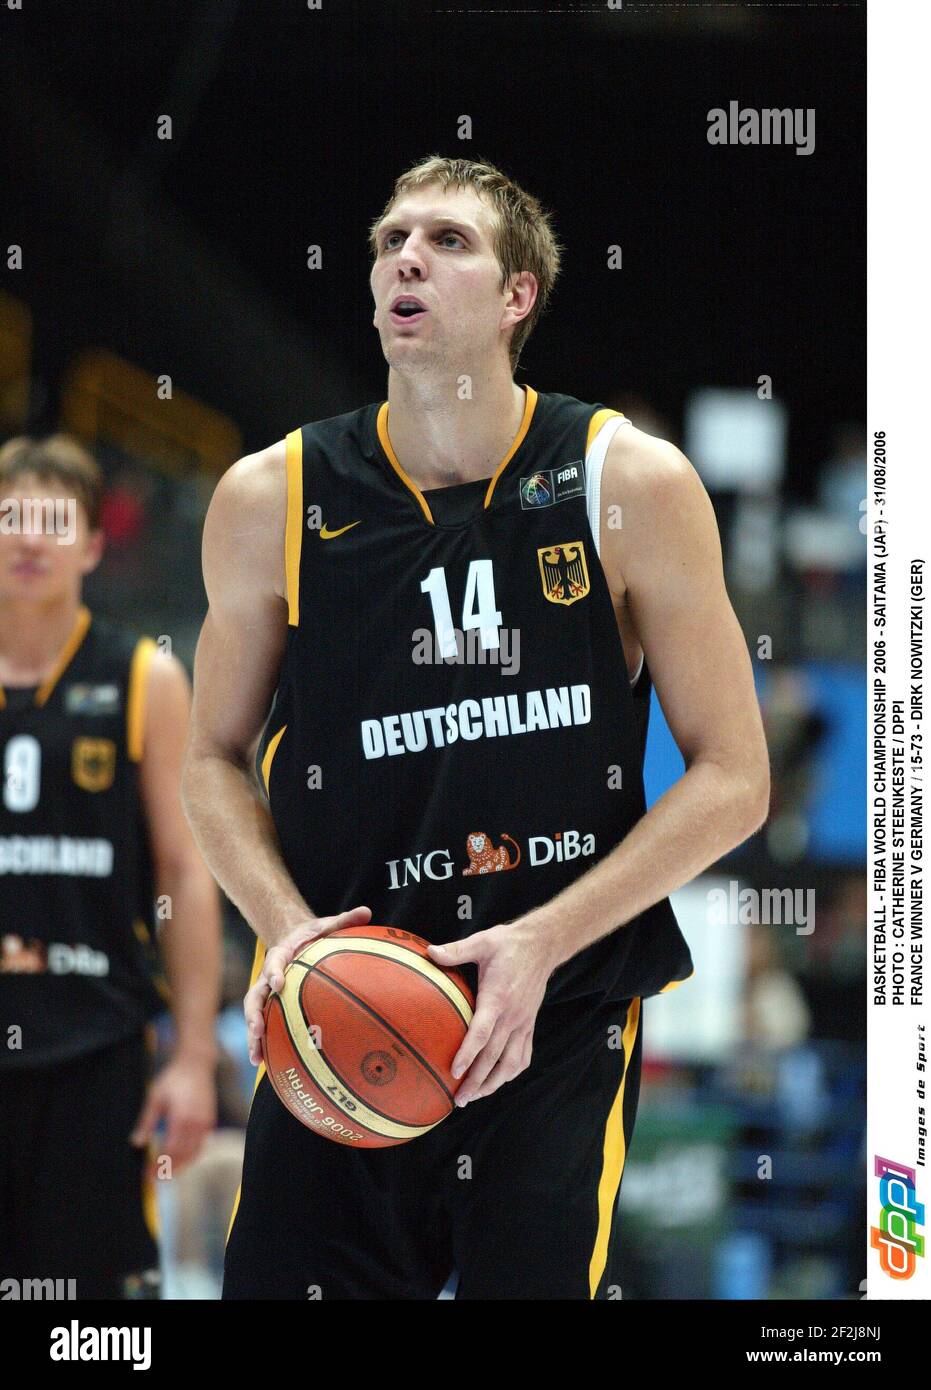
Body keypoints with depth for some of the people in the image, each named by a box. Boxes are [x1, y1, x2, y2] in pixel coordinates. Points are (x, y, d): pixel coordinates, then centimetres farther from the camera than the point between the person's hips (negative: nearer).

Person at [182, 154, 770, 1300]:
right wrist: (285, 926, -7)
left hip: (561, 1029, -1)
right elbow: (215, 758, 13)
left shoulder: (632, 485, -3)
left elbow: (731, 779, -1)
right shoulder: (271, 500, 1)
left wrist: (542, 942, -12)